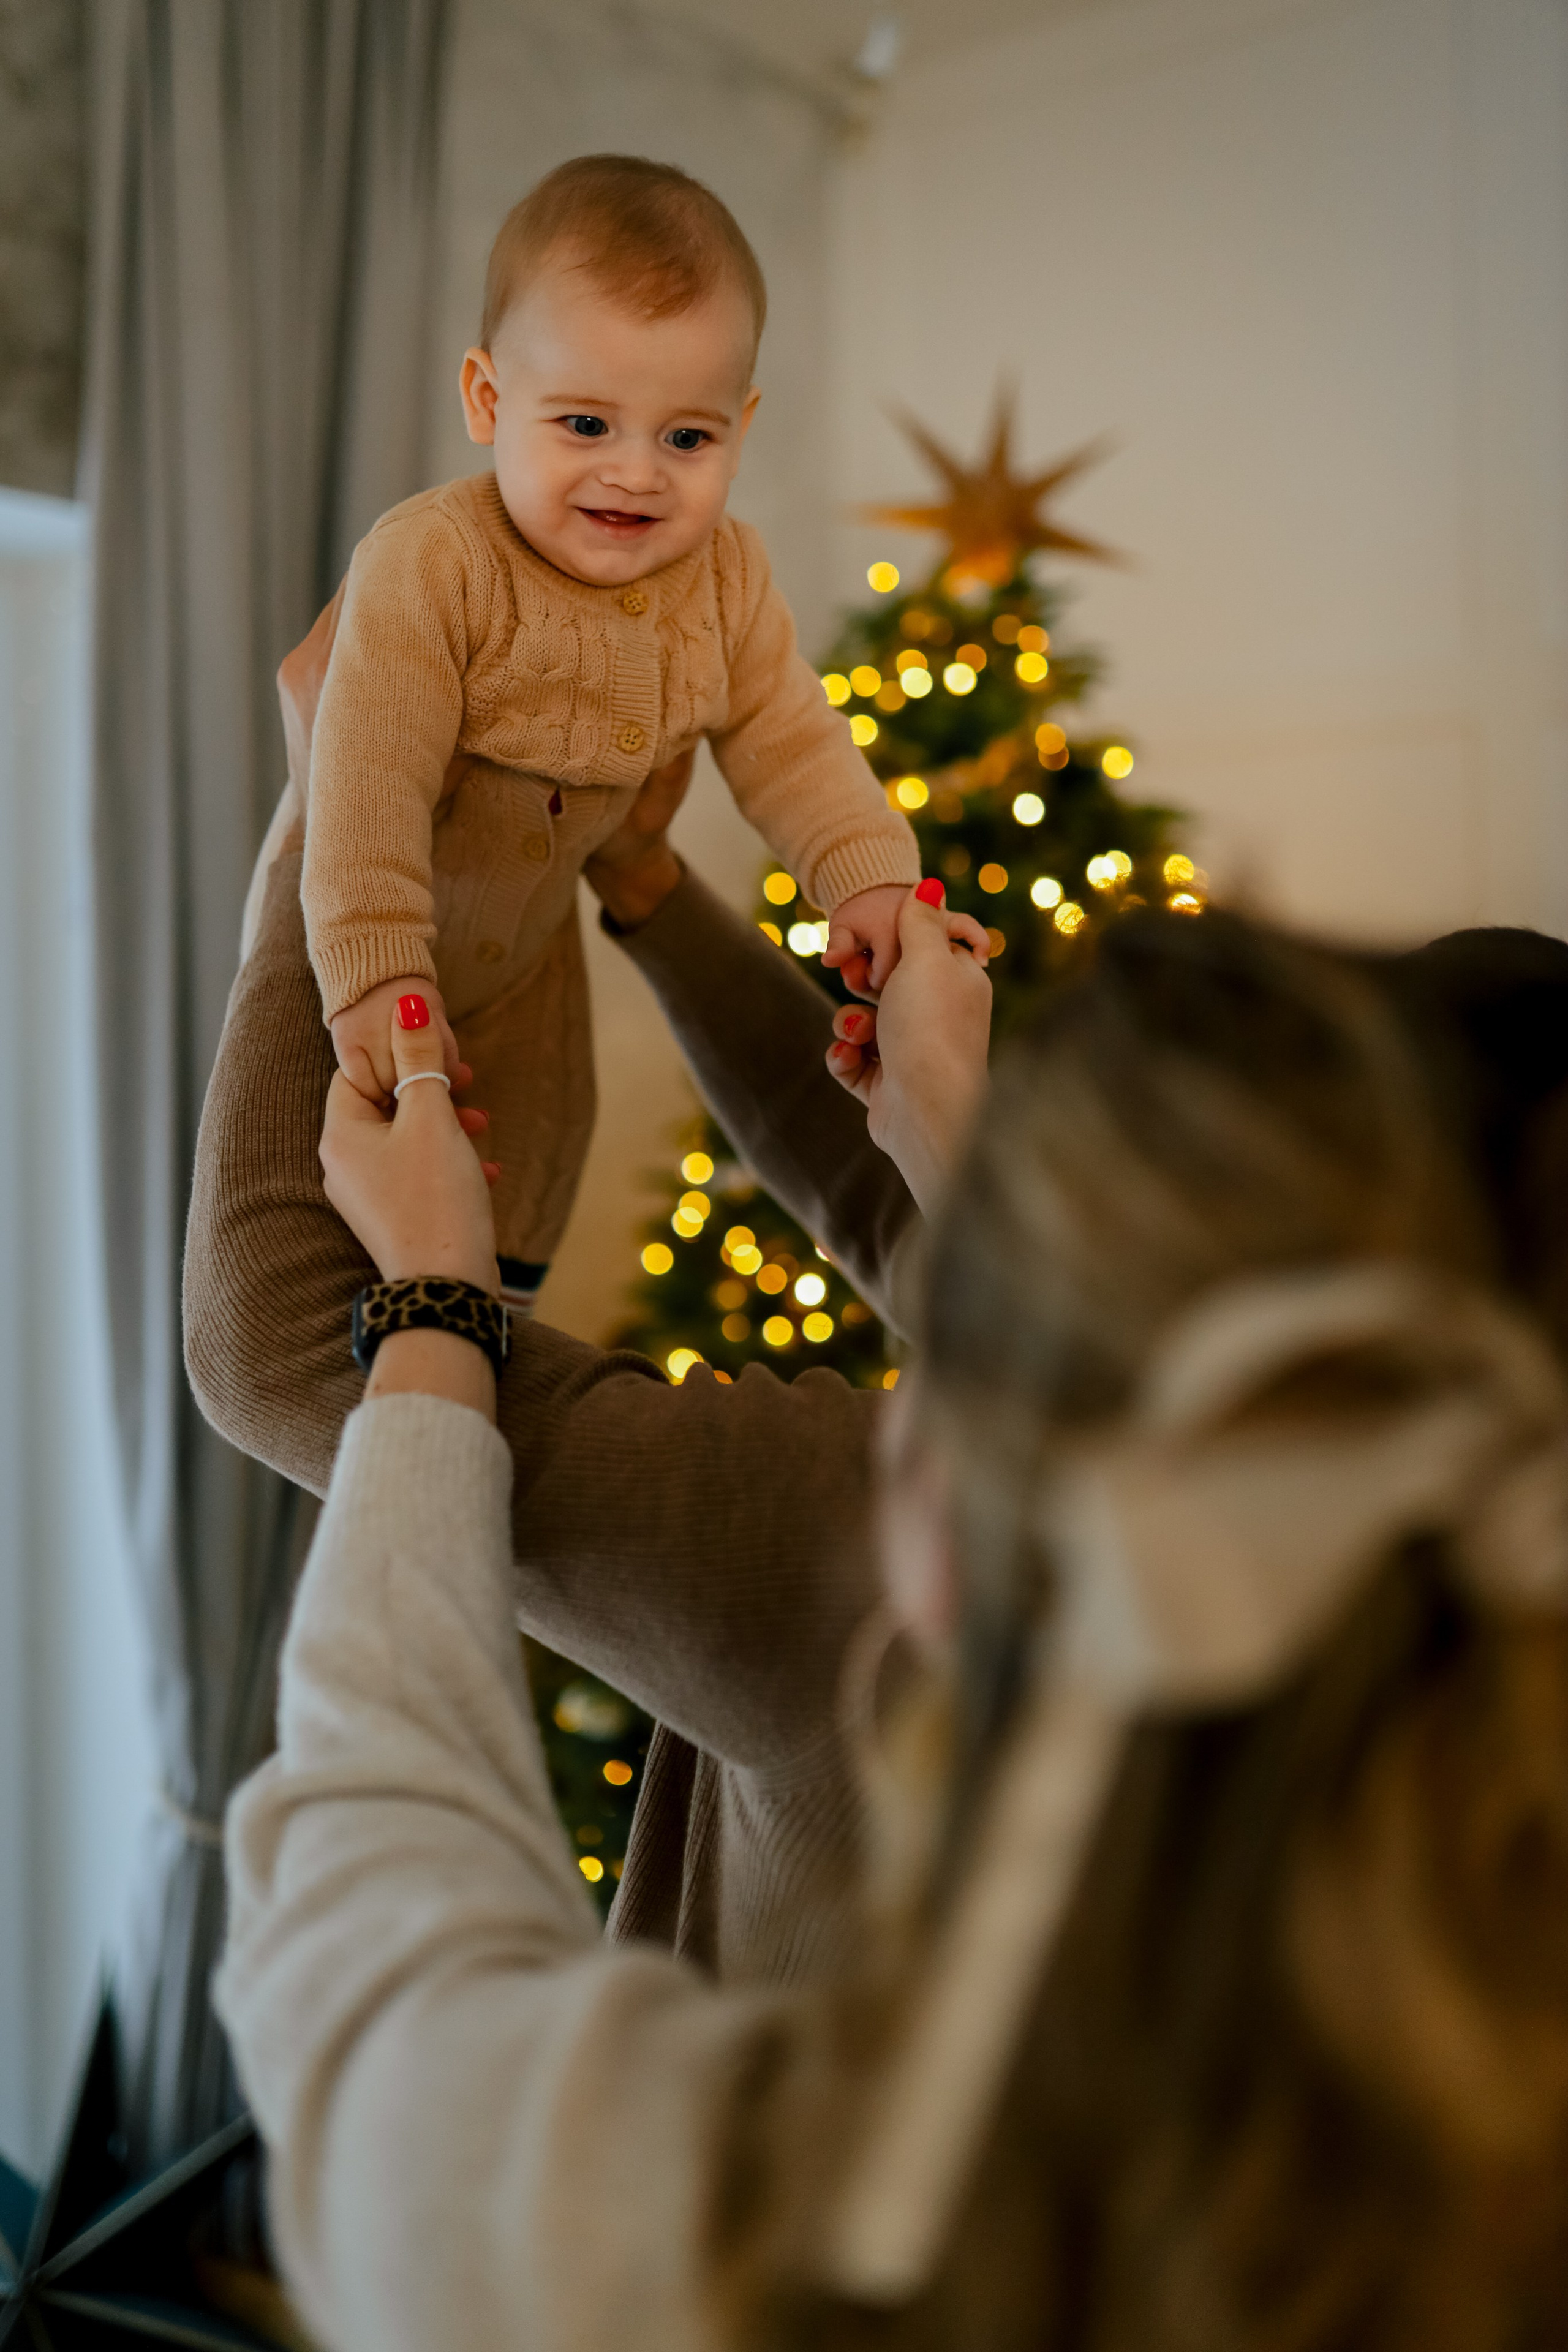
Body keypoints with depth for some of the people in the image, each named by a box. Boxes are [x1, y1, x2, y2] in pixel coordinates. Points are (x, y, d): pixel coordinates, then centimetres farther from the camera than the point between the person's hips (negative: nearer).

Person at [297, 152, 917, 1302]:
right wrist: (375, 975, -47)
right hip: (348, 913, -5)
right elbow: (369, 779, -40)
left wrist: (871, 876, -24)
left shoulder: (726, 581, -17)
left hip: (524, 941, 6)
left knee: (539, 1141, 18)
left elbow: (792, 744, -10)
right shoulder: (427, 565, -36)